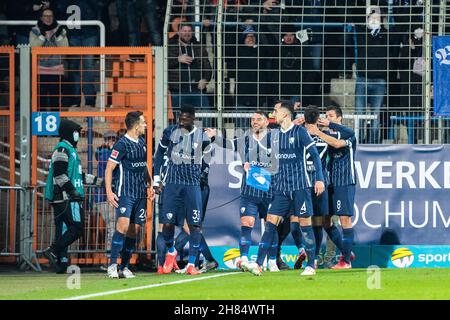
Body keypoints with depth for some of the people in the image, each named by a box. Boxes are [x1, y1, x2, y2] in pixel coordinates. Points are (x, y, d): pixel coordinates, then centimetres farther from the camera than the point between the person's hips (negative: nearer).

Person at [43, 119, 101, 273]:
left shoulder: (70, 150, 23)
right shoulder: (62, 150, -9)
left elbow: (79, 175, 29)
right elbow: (59, 175, -19)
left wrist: (99, 181, 28)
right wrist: (72, 190, -21)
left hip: (65, 198, 11)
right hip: (65, 197, -11)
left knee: (63, 229, 7)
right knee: (77, 228, -14)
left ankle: (61, 262, 6)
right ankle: (52, 251, -16)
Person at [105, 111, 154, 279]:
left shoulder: (142, 142, 14)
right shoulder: (122, 144, -9)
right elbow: (109, 169, -9)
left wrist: (150, 185, 20)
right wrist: (109, 192, -16)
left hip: (140, 193, 7)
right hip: (125, 193, -7)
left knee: (135, 230, 4)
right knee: (123, 225, -22)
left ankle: (124, 267, 9)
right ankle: (112, 264, -17)